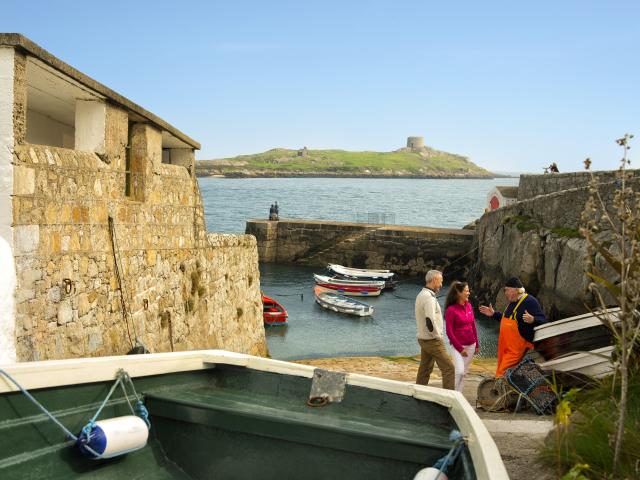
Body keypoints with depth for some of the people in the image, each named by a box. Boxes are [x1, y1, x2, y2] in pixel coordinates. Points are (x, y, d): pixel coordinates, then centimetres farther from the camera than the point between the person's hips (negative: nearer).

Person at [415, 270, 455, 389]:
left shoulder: (421, 294, 11)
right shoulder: (429, 297, -20)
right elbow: (430, 321, -30)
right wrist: (438, 335, -15)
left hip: (423, 339, 10)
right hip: (433, 340, -10)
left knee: (424, 370, 16)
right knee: (448, 368, -5)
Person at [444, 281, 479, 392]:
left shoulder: (469, 306, 6)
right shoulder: (451, 310, -12)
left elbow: (473, 326, 13)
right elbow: (449, 331, -11)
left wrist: (477, 344, 12)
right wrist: (460, 348, -11)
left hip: (471, 345, 6)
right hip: (458, 346, -6)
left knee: (464, 372, 9)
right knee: (459, 372, -15)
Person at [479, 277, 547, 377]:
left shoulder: (530, 302, -14)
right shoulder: (512, 302, 15)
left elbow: (543, 321, -18)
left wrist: (532, 320, -38)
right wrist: (494, 314, 26)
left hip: (517, 349, -9)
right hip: (506, 347, 9)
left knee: (502, 374, -14)